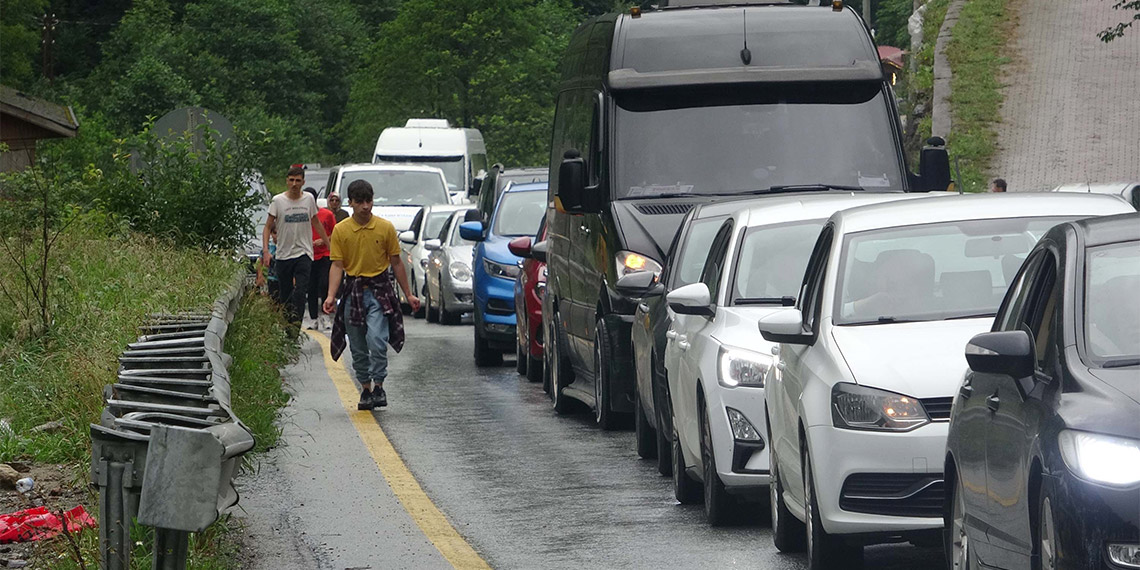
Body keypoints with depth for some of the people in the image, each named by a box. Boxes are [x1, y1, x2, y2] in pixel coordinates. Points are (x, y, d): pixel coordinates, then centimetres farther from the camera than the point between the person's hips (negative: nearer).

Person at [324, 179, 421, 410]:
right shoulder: (340, 230, 0)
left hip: (380, 289, -2)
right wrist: (331, 296, -15)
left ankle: (378, 386, -7)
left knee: (376, 340, -19)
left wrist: (409, 295, 9)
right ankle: (366, 389, 20)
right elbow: (337, 265, -2)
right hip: (354, 291, 2)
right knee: (358, 348, 7)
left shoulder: (385, 228, 0)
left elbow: (396, 263, 7)